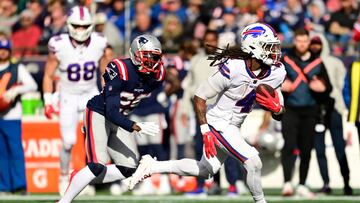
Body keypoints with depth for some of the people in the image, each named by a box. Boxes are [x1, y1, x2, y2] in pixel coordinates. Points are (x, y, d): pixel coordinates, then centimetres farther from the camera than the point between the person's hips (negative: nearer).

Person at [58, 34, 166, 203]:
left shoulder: (156, 75, -9)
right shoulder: (121, 71, -29)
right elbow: (111, 112, -31)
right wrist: (137, 127, -41)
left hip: (119, 119, 8)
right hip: (99, 114, -8)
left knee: (128, 169, 1)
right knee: (98, 166, -20)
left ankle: (80, 179, 14)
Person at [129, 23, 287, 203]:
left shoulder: (276, 73, -10)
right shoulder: (232, 68, -28)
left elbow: (280, 113, 1)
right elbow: (200, 96, -18)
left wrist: (276, 107, -24)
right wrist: (206, 132, -23)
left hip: (234, 126, 8)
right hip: (219, 122, -8)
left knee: (205, 171, 21)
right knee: (253, 163, -20)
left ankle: (152, 166, 32)